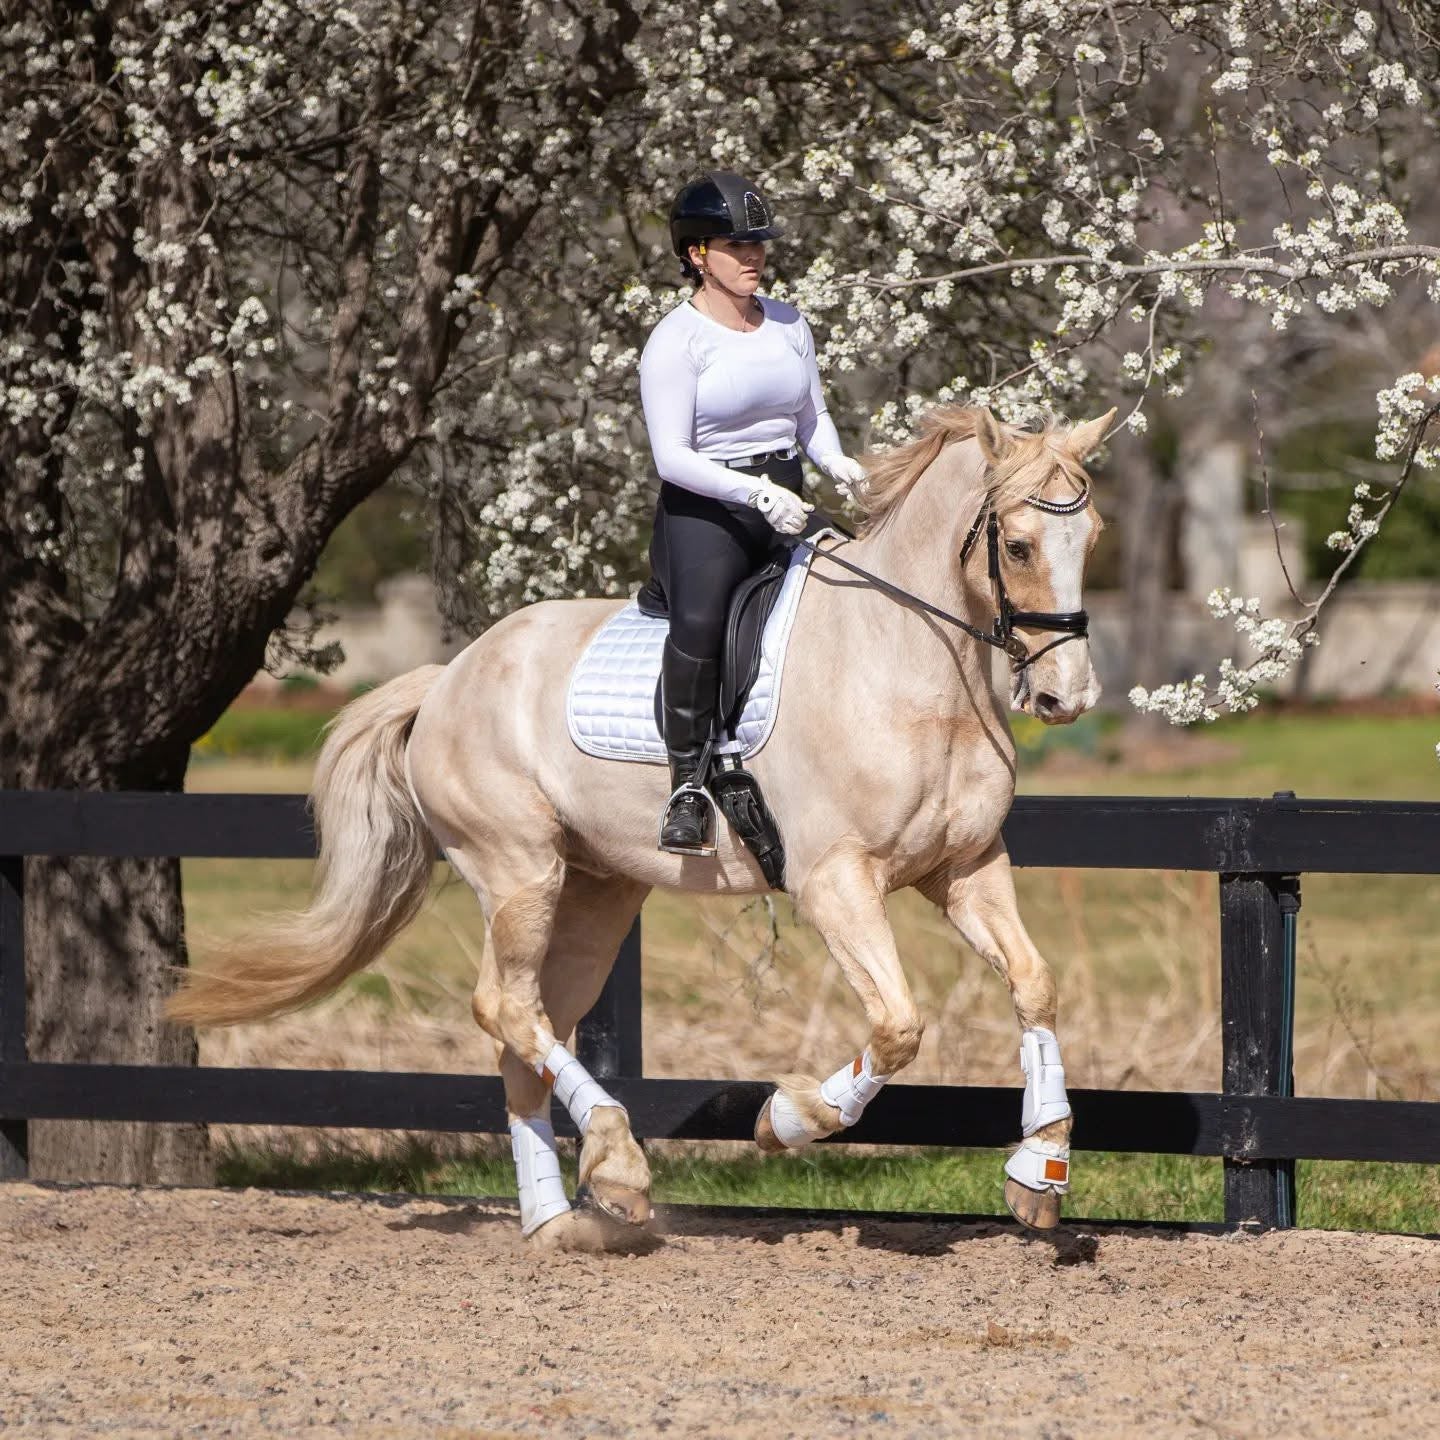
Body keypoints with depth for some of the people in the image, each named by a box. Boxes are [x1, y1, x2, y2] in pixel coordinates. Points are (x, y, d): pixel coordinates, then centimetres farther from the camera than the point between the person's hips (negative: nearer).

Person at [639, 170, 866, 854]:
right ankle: (687, 785, -27)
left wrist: (835, 461, -1)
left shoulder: (788, 325, 11)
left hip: (787, 505, 7)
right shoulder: (676, 341, -9)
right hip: (703, 510, -7)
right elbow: (672, 456, -15)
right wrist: (753, 491, -27)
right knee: (700, 616, -34)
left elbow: (811, 415, 21)